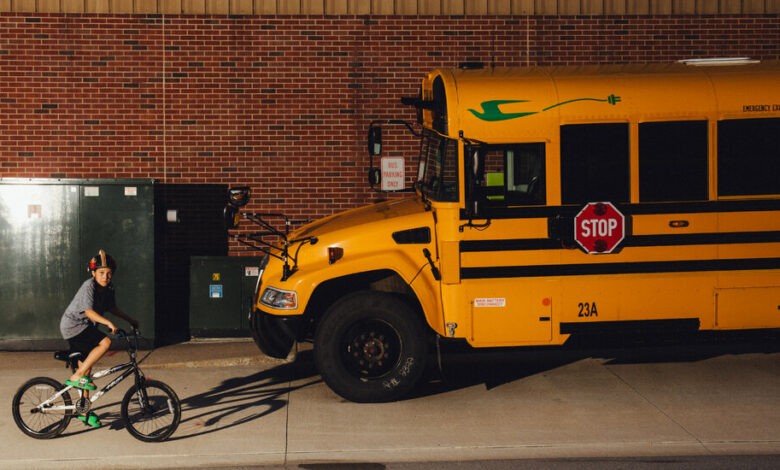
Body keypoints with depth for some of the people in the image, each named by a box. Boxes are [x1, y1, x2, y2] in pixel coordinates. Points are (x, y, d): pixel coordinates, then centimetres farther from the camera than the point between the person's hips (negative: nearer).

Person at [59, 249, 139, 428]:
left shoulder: (108, 288, 3)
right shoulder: (89, 286, -22)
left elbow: (112, 308, 18)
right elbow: (89, 311, -31)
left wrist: (130, 320, 17)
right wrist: (108, 323, -42)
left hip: (84, 328, 9)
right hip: (73, 325, -9)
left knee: (87, 368, 12)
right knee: (105, 342, -27)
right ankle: (76, 377, -18)